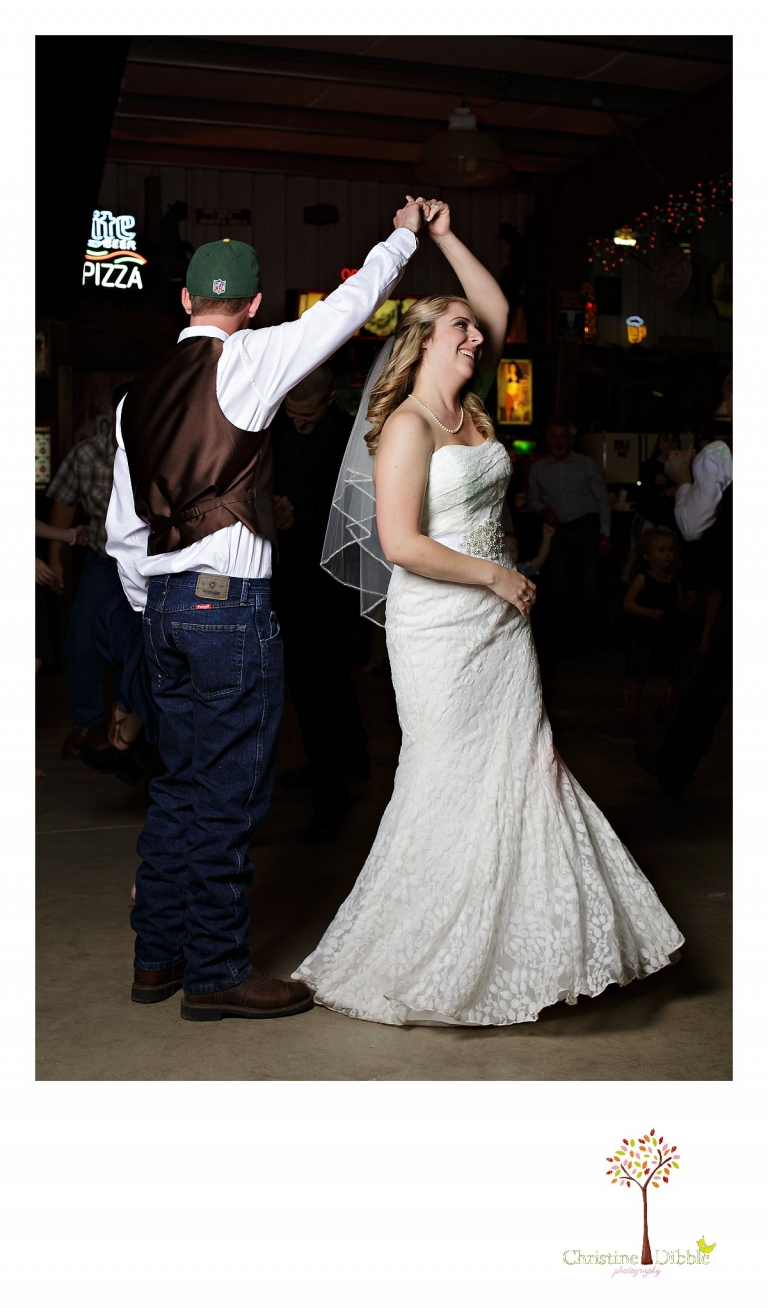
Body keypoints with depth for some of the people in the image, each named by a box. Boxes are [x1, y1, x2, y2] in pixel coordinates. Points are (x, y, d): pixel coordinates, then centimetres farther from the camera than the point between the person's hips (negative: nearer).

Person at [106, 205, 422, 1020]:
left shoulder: (139, 393, 13)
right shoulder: (244, 362, -7)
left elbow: (124, 531, 14)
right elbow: (349, 306, 1)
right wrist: (403, 235, 17)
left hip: (163, 599, 8)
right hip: (230, 602, -7)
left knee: (180, 784, 16)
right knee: (226, 795, 0)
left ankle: (157, 955, 25)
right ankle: (216, 975, 10)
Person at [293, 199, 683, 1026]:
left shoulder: (471, 408, 10)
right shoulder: (407, 426, -12)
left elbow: (498, 309, 21)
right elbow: (401, 544, -21)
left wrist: (446, 237, 14)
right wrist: (495, 575, -13)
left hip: (499, 618, 8)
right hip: (439, 626, -8)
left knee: (523, 769, 8)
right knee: (450, 785, -1)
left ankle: (522, 949, 19)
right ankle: (406, 964, 14)